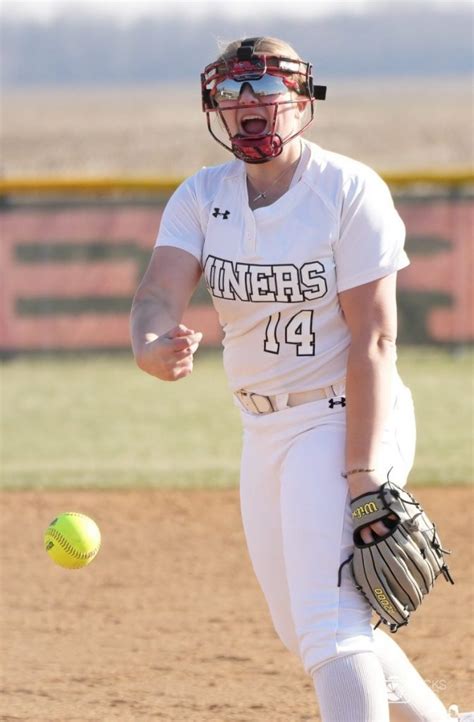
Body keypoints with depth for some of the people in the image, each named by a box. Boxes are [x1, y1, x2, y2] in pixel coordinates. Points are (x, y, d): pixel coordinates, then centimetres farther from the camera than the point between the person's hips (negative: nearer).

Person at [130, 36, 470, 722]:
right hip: (264, 429, 7)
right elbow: (160, 292, -14)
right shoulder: (202, 197, 2)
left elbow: (373, 341, -18)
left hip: (347, 421, -7)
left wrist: (363, 477, -25)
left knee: (331, 622, -18)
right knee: (306, 628, 15)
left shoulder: (350, 190, -14)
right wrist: (153, 348, -40)